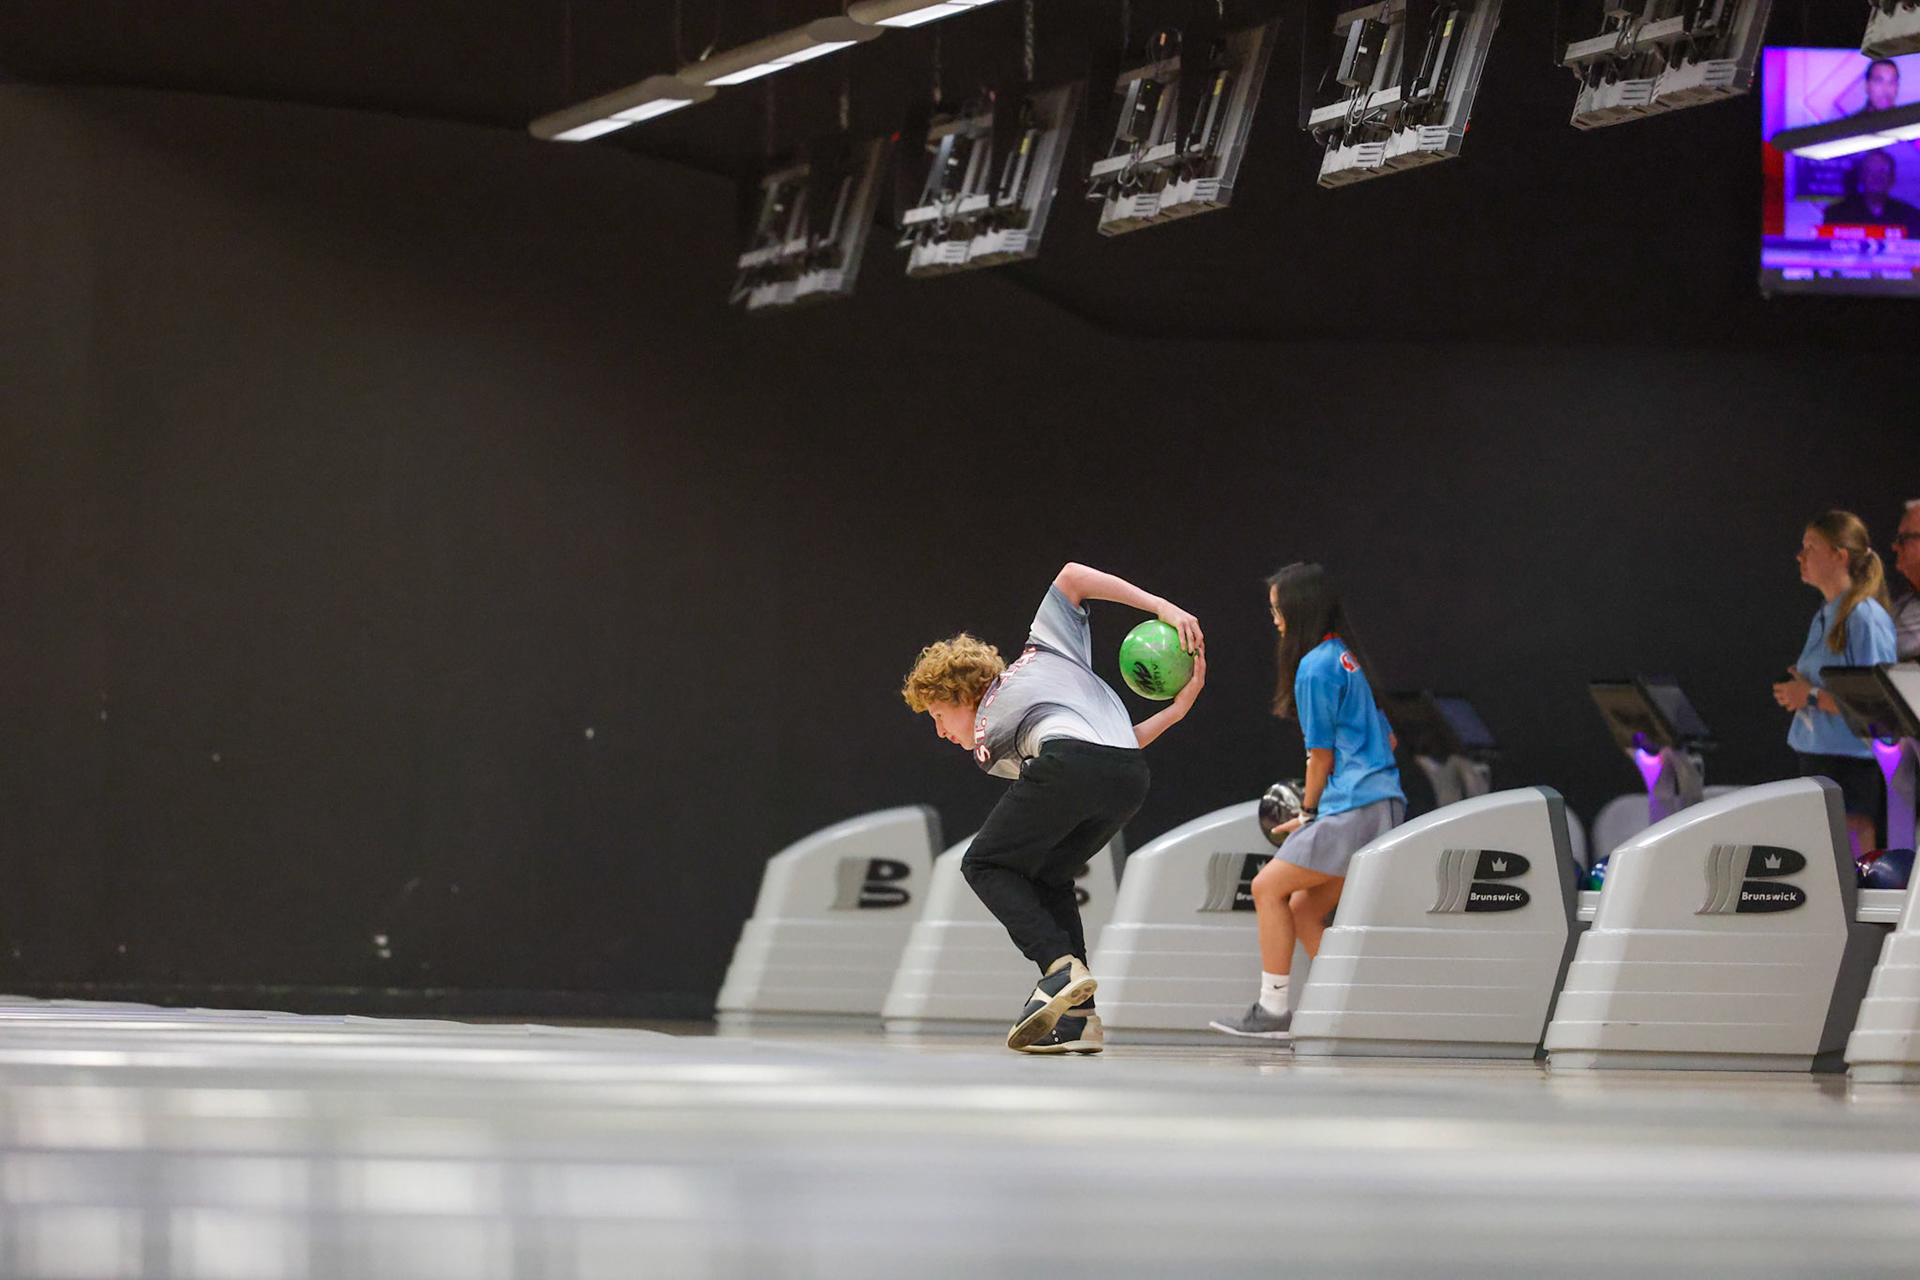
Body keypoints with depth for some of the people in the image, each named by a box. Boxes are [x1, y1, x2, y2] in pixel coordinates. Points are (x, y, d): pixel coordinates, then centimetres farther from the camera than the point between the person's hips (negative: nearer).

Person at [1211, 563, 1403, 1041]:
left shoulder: (1316, 667, -9)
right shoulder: (1345, 658, 18)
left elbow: (1322, 753, -7)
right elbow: (1386, 739, 24)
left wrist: (1308, 813, 8)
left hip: (1354, 808, -9)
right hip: (1383, 803, 9)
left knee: (1269, 887, -3)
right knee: (1305, 909, 11)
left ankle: (1273, 1010, -3)